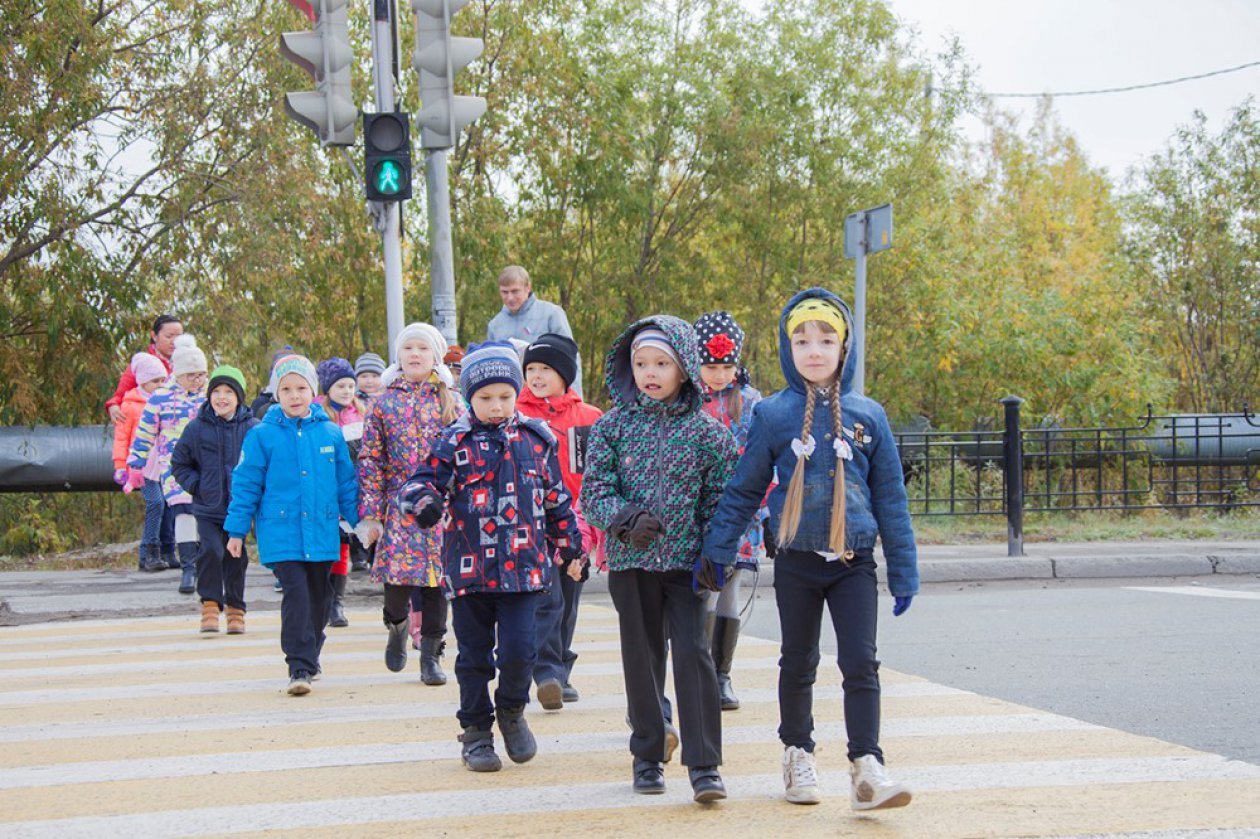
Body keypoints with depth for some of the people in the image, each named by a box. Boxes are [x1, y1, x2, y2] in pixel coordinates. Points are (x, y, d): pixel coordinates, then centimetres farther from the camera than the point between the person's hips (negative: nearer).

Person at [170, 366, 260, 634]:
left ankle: (236, 609, 23)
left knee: (236, 558, 9)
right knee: (211, 551, -17)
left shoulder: (253, 429, -3)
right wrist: (196, 486, -2)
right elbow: (179, 464, 10)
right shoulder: (197, 428, -1)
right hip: (208, 509, 0)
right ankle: (210, 605, -5)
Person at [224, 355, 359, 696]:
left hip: (322, 531, 3)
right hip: (281, 535, -3)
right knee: (296, 594, -14)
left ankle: (309, 657, 32)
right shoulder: (262, 435, -4)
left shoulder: (331, 433, 3)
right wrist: (236, 530, 1)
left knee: (318, 597, 13)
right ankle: (300, 667, -11)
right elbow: (246, 484, 1)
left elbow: (346, 482, 11)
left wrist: (360, 521, 12)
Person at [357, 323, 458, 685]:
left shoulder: (450, 401, 7)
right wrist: (370, 514, -2)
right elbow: (371, 460, 4)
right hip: (399, 504, -1)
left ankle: (431, 656, 11)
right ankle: (397, 624, 24)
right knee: (397, 578, -9)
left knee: (436, 577, 0)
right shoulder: (383, 402, 6)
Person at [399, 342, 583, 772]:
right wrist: (424, 500, -26)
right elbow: (422, 480, -3)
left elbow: (557, 498, 17)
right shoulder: (454, 443, 1)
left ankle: (512, 711, 20)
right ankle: (476, 731, 22)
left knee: (518, 650, -8)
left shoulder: (536, 441, 8)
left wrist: (571, 544, 20)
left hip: (523, 567, 1)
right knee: (474, 656, 7)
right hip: (469, 570, -1)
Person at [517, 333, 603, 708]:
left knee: (568, 603, 12)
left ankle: (561, 673, 25)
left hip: (576, 525, 3)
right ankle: (547, 673, -18)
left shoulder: (590, 419, 6)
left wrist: (604, 533, 6)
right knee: (546, 599, -15)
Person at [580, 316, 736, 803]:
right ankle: (647, 756, 23)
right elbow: (594, 489, -2)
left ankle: (704, 765, -6)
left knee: (692, 654, -9)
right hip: (630, 561, 2)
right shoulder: (614, 425, 2)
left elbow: (721, 498, 2)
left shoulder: (706, 431, -1)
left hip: (685, 561, -2)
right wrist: (625, 518, -21)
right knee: (642, 657, 10)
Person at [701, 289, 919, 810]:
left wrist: (904, 572, 5)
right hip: (796, 561, 0)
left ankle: (866, 768, -7)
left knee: (861, 663, -8)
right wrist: (715, 552, 2)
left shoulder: (867, 415, 1)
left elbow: (891, 497, 6)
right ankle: (798, 756, 28)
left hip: (854, 561, 0)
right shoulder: (773, 414, -2)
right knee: (798, 664, 12)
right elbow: (744, 490, 5)